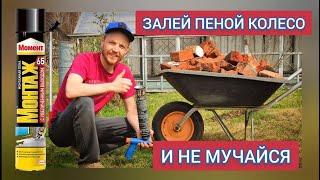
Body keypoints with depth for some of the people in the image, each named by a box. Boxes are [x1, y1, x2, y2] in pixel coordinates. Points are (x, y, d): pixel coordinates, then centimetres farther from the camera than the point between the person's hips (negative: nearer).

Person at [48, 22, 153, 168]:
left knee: (134, 127, -2)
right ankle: (89, 161, -22)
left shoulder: (125, 73, -4)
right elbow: (71, 91, -40)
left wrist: (141, 131, -23)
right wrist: (111, 86, -34)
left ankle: (83, 147, 1)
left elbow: (131, 112, -1)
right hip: (59, 128, -6)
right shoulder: (85, 60, -20)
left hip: (86, 125, 6)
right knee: (84, 101, -34)